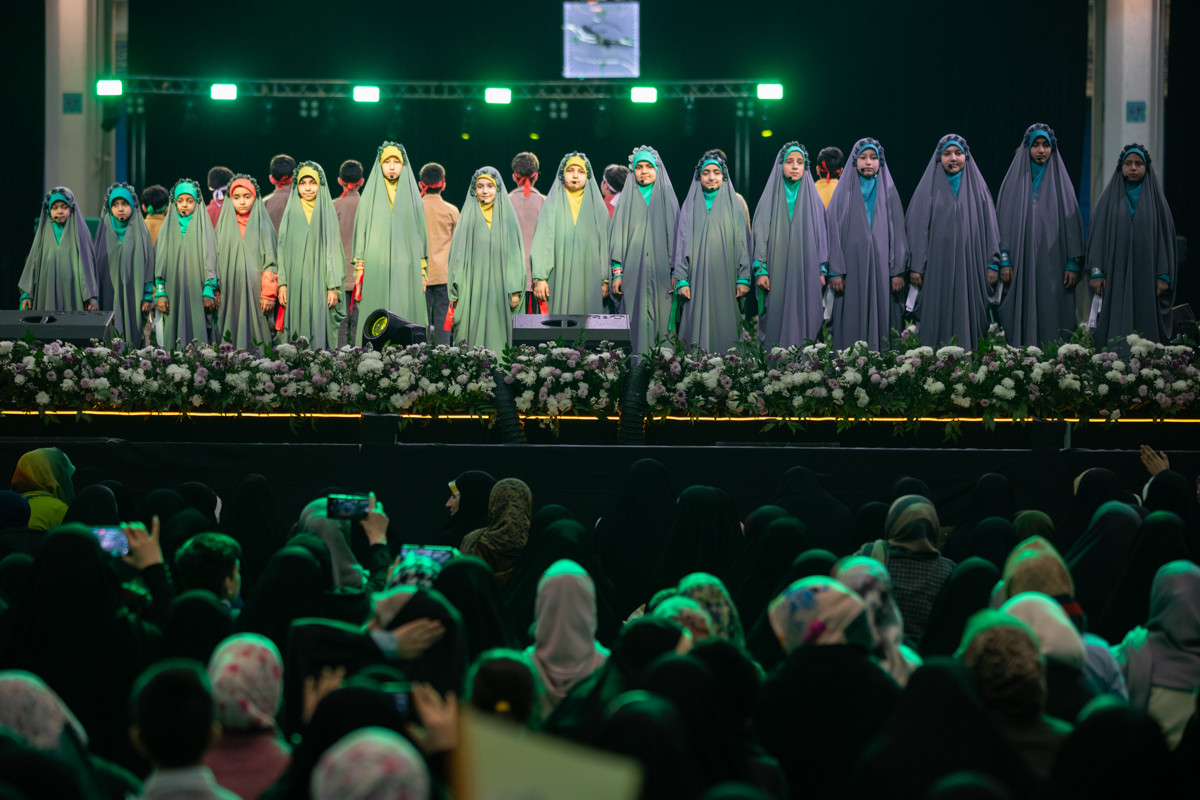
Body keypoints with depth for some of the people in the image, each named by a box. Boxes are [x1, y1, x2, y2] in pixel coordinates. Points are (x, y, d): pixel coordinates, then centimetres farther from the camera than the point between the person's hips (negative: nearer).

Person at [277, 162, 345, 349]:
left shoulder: (327, 213, 5)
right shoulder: (291, 213, 9)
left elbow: (333, 250, 2)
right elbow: (283, 249, 7)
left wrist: (333, 287, -6)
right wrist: (282, 284, -2)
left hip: (320, 282, -1)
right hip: (296, 283, 1)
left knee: (320, 328, -6)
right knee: (298, 328, -3)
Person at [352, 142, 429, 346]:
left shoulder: (412, 194, 11)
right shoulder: (371, 194, 9)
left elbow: (420, 232, 11)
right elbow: (361, 231, 7)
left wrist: (422, 272, 5)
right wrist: (359, 269, -1)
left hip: (406, 268, 1)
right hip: (376, 267, -1)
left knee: (406, 318, -6)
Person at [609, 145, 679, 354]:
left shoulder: (667, 198, 10)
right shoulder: (628, 200, 11)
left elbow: (675, 235, 6)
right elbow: (618, 236, 8)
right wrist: (617, 273, -2)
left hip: (661, 272, 0)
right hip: (633, 272, 0)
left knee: (660, 318, -5)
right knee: (636, 320, -6)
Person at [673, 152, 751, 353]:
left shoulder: (733, 205, 9)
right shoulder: (691, 206, 11)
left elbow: (743, 241, 6)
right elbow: (682, 243, 8)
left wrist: (743, 279, -4)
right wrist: (681, 280, -3)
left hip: (726, 279, 0)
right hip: (698, 277, 1)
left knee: (725, 329, -6)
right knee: (698, 327, -6)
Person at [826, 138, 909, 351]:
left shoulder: (889, 192, 11)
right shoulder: (843, 193, 8)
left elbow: (898, 233, 7)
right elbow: (834, 233, 3)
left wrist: (898, 271, -2)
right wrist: (835, 272, -6)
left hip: (881, 267, 1)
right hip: (852, 267, -1)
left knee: (882, 316, -4)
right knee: (852, 323, -6)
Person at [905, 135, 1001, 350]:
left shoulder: (977, 187, 11)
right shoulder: (930, 187, 7)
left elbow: (989, 226, 10)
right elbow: (917, 227, 3)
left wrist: (993, 265, 2)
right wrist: (916, 266, -5)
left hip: (970, 266, 1)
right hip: (938, 266, -1)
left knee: (969, 318, -3)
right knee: (938, 322, -5)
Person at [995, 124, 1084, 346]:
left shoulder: (1060, 180, 8)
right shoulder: (1014, 180, 8)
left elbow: (1071, 221, 5)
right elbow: (1004, 220, 5)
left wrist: (1073, 264, -3)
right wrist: (1004, 261, -4)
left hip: (1052, 262, 0)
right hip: (1021, 260, 0)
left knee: (1051, 317, -5)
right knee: (1021, 317, -5)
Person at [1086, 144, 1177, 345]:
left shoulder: (1156, 199, 9)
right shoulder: (1109, 199, 9)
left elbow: (1166, 236, 6)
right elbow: (1097, 235, 5)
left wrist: (1164, 276, -3)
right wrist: (1096, 273, -5)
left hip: (1146, 277, 0)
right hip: (1115, 274, 0)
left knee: (1146, 328, -4)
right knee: (1115, 329, -7)